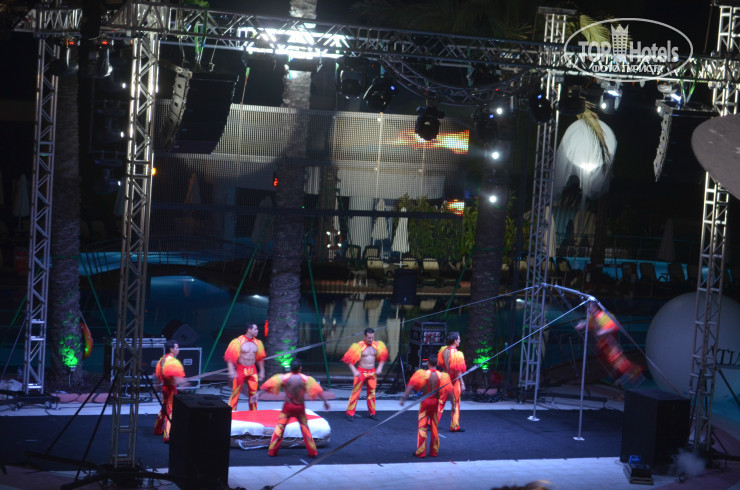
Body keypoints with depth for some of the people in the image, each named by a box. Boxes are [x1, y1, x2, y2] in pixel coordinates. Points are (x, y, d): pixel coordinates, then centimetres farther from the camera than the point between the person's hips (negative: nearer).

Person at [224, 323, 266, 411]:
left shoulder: (257, 342, 6)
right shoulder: (238, 341, -11)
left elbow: (260, 358, 17)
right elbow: (229, 357, -12)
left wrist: (262, 371, 16)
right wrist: (231, 370, -21)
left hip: (252, 371, 5)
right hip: (241, 370, -5)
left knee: (253, 392, 4)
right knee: (235, 393, -2)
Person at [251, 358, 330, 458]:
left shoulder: (284, 378, -6)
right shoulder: (305, 379, -5)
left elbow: (269, 385, -8)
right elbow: (317, 390, -3)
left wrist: (258, 394, -5)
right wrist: (325, 401, 4)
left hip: (288, 406, -1)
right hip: (300, 407, 1)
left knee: (280, 427, 7)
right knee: (305, 428, 12)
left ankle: (272, 451, 6)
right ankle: (312, 452, 15)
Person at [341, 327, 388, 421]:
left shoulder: (377, 345, 2)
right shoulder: (359, 346, -14)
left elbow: (382, 357, 17)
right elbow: (349, 358, -13)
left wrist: (379, 368, 6)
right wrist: (354, 371, -19)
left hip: (372, 372, 5)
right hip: (361, 372, -5)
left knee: (372, 392, 10)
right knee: (356, 392, -5)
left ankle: (372, 413, 21)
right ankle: (350, 413, 1)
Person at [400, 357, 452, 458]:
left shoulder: (423, 374, -8)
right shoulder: (442, 376, -3)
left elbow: (411, 385, -17)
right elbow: (449, 391, -5)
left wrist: (404, 397, -19)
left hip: (425, 401, -2)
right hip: (436, 401, 2)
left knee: (422, 426, 3)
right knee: (435, 426, 12)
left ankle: (421, 452, 3)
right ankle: (434, 451, 18)